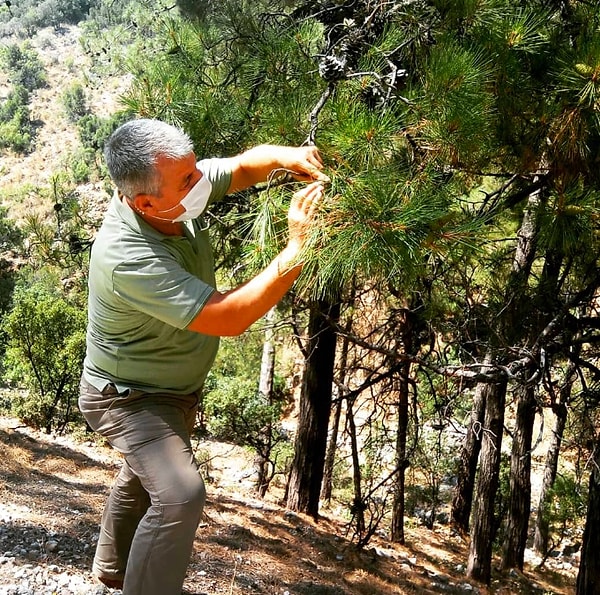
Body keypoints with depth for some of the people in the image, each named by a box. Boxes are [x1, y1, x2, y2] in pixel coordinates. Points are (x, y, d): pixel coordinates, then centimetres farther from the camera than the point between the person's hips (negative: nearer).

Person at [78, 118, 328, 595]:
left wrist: (284, 156, -27)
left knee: (145, 476, 29)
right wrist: (297, 249, -41)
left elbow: (245, 165, -5)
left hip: (177, 387, 9)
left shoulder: (177, 185, -19)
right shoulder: (128, 258, -41)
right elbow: (229, 318, -41)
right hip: (132, 396, -9)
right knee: (180, 494, -29)